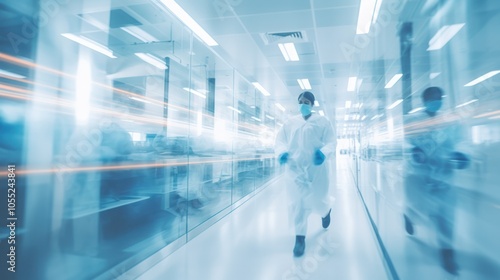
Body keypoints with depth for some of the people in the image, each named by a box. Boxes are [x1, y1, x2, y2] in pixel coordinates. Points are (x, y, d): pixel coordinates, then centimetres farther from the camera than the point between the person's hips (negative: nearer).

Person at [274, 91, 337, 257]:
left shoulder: (322, 121, 4)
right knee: (297, 204, -1)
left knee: (318, 202, 6)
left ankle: (326, 211, 45)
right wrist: (282, 152, -15)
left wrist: (324, 153, -22)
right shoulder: (291, 122, 10)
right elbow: (279, 140, 7)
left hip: (316, 169, -1)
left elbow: (332, 142, 0)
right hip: (295, 169, 1)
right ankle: (300, 237, 16)